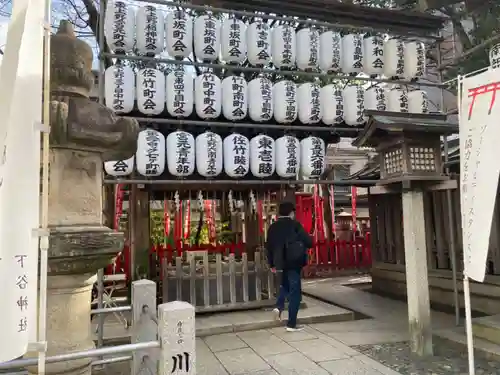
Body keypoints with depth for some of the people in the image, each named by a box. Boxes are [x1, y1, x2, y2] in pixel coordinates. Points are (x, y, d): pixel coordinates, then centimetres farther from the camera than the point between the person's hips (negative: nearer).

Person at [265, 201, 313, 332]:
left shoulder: (272, 227, 4)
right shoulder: (295, 225, -9)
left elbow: (269, 247, 7)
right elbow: (309, 242, -11)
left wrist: (272, 264, 17)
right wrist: (301, 245, 12)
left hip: (280, 263, 5)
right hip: (294, 262, -5)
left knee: (285, 284, 29)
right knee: (295, 292, 4)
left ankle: (279, 306, 6)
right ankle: (291, 324, 6)